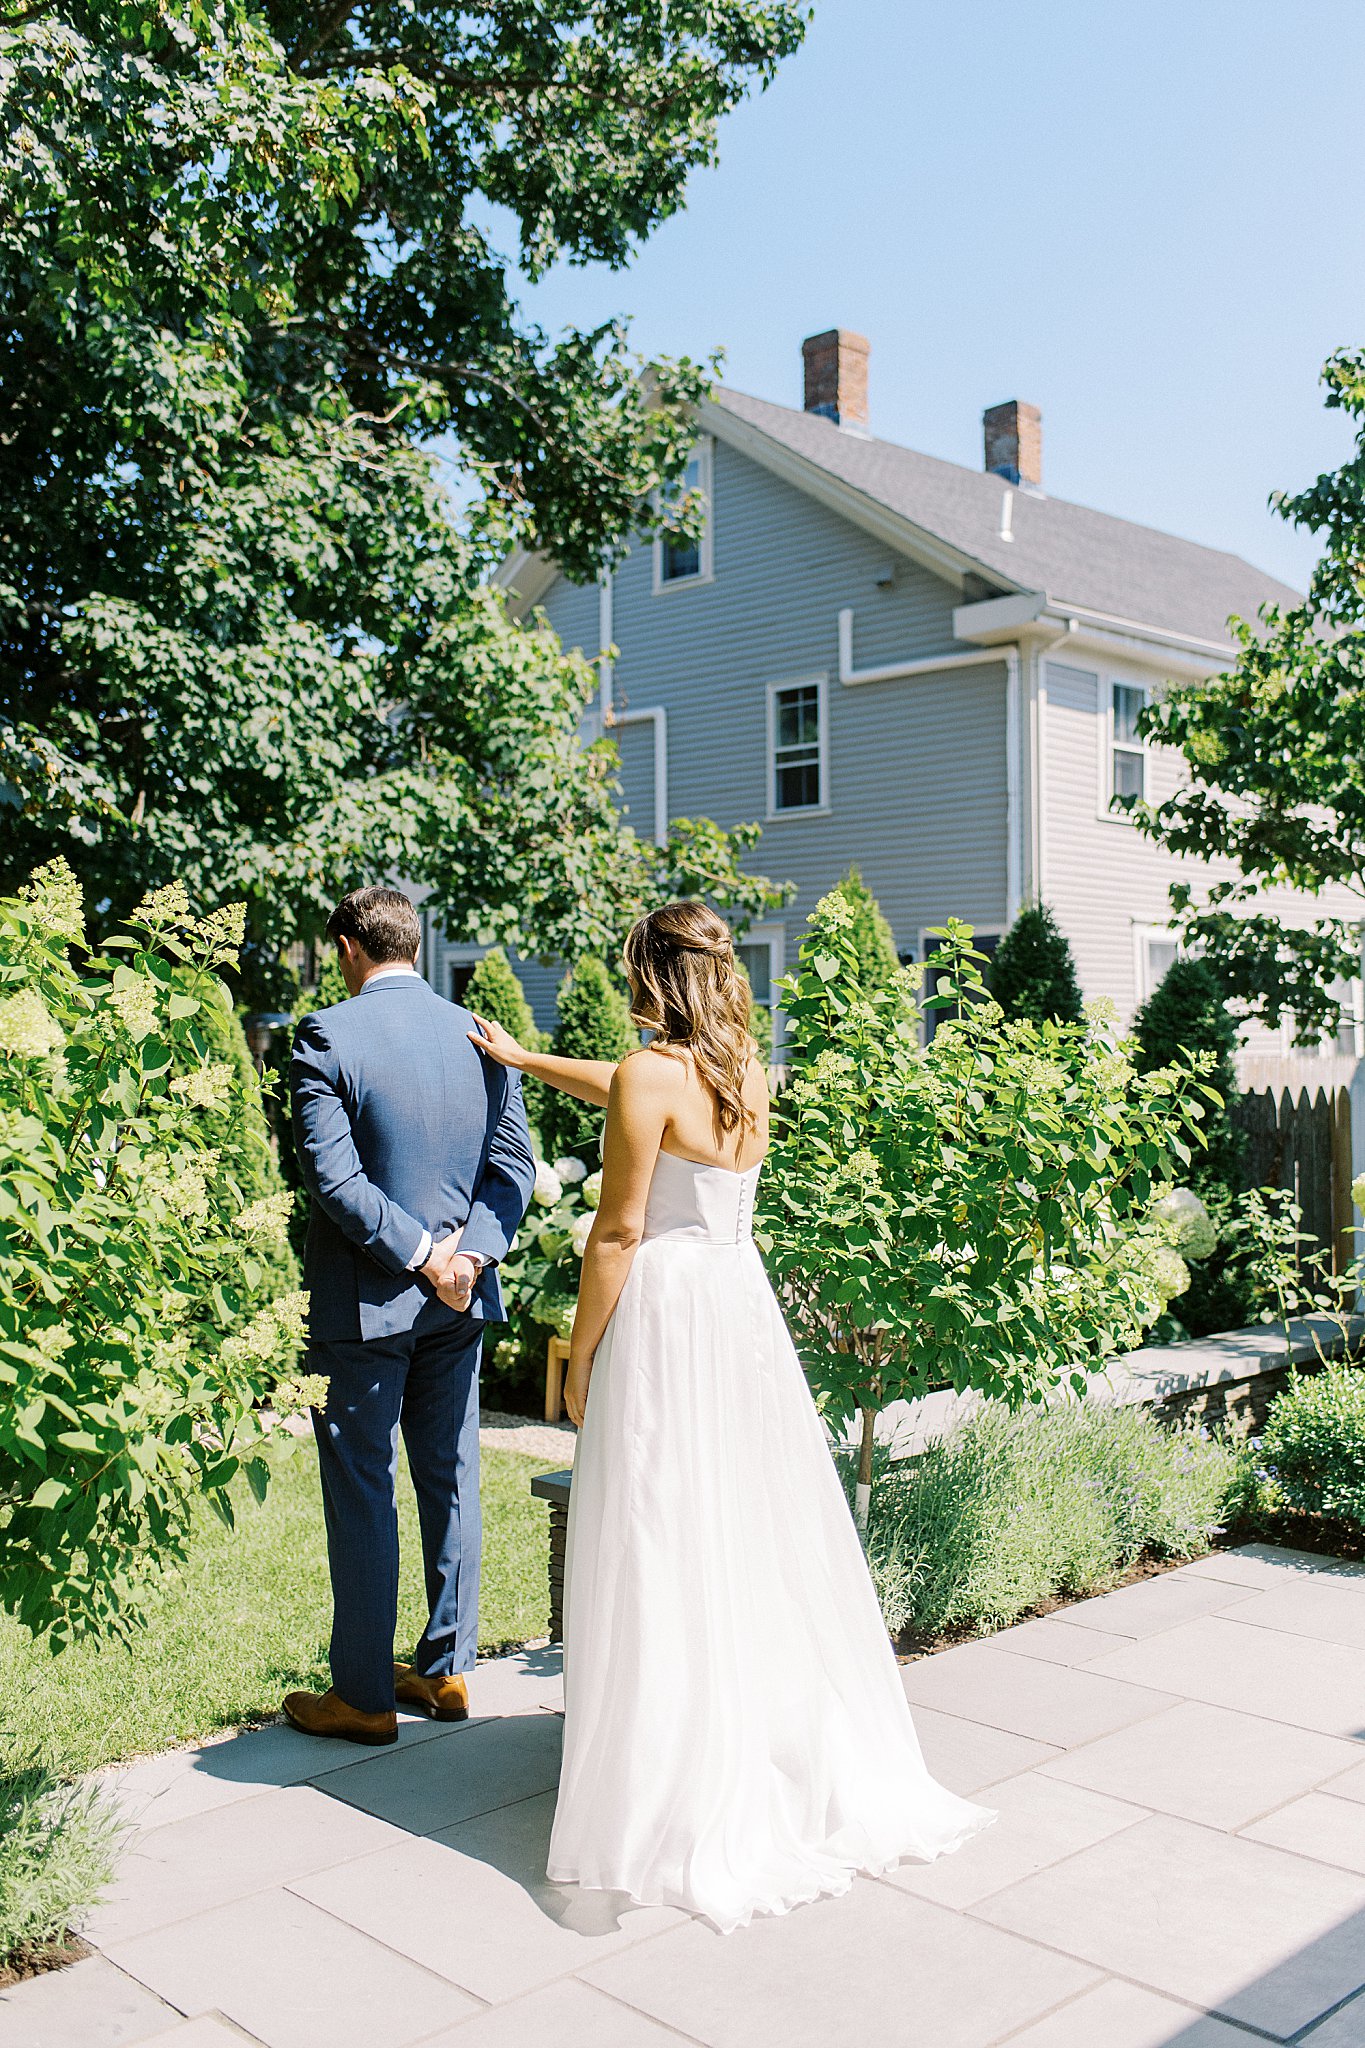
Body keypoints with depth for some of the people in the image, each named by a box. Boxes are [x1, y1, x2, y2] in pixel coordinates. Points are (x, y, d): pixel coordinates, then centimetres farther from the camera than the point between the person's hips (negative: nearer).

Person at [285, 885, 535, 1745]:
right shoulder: (480, 1034, 4)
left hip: (365, 1297, -5)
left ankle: (365, 1696, 15)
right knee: (451, 1479, 15)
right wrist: (466, 1251, -10)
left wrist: (420, 1254, -15)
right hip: (462, 1299, 5)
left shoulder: (327, 1035, -12)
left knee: (361, 1493, 5)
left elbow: (333, 1174, -18)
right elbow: (515, 1164, 0)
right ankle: (447, 1670, 27)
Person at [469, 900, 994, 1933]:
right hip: (743, 1301, 8)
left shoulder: (654, 1074, -14)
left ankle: (681, 1787, 10)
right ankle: (793, 1752, 28)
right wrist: (522, 1057, 35)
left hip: (665, 1310, -7)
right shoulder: (746, 1072, 8)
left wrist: (580, 1356, -5)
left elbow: (619, 1231, -14)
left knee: (665, 1548, 1)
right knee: (759, 1530, 16)